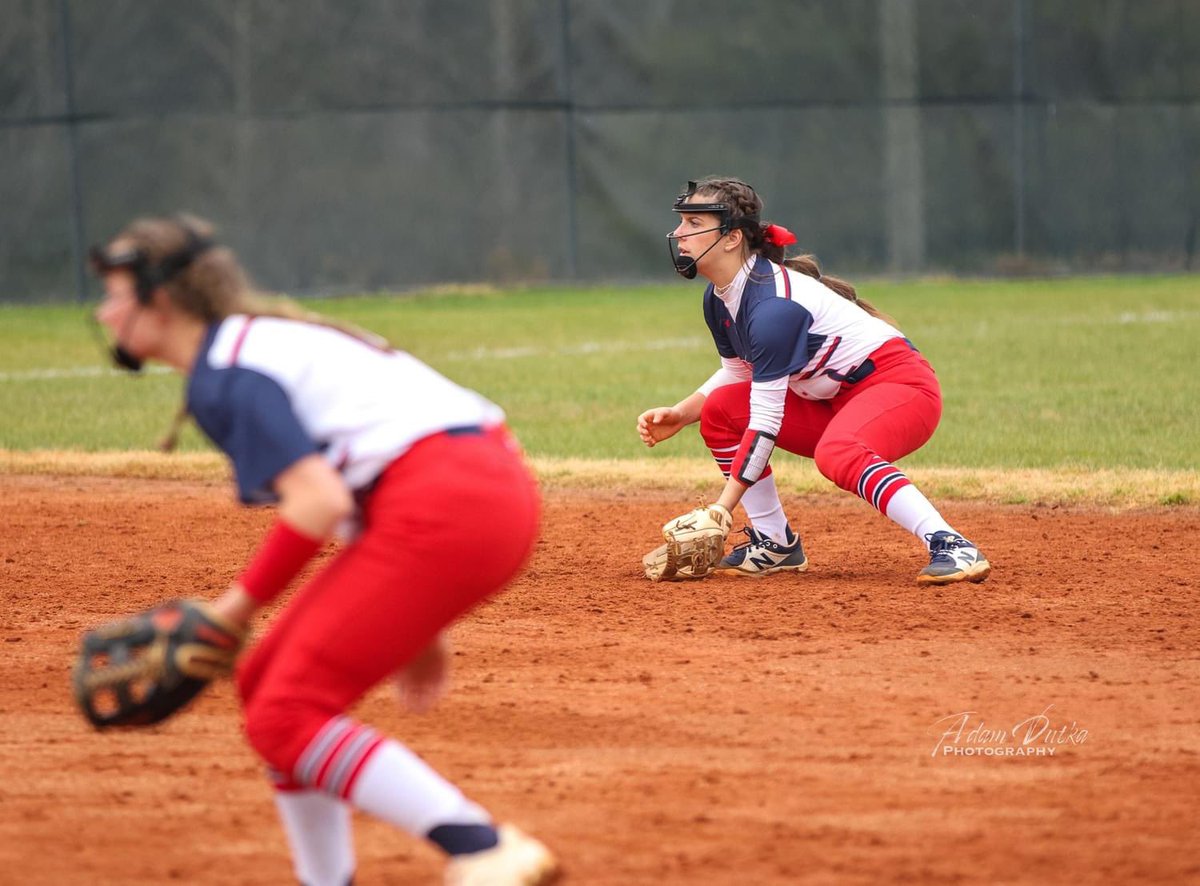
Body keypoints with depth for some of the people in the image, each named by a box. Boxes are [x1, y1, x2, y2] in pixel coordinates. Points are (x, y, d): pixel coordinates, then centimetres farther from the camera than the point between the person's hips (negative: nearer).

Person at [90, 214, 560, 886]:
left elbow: (320, 502, -17)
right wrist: (415, 628, 26)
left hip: (446, 506, -10)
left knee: (285, 717, -12)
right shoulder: (272, 339, 24)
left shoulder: (225, 372, -6)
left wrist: (236, 607, -9)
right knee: (269, 685, 16)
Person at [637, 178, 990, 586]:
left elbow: (766, 418, -26)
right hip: (832, 401, 10)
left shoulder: (773, 304, -26)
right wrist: (679, 414, 3)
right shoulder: (719, 299, 2)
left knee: (834, 453, -39)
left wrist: (721, 509, -26)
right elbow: (738, 374, 20)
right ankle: (777, 545, 10)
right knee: (720, 410, 7)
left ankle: (953, 548, -43)